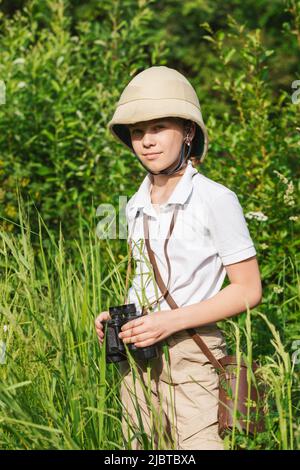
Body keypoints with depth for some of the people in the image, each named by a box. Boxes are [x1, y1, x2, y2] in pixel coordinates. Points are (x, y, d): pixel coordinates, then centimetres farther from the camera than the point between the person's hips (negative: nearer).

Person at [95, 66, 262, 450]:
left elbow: (248, 290, -9)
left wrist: (171, 321, -17)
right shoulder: (137, 206, 10)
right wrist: (117, 317, 3)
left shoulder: (216, 200, -9)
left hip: (191, 357, -6)